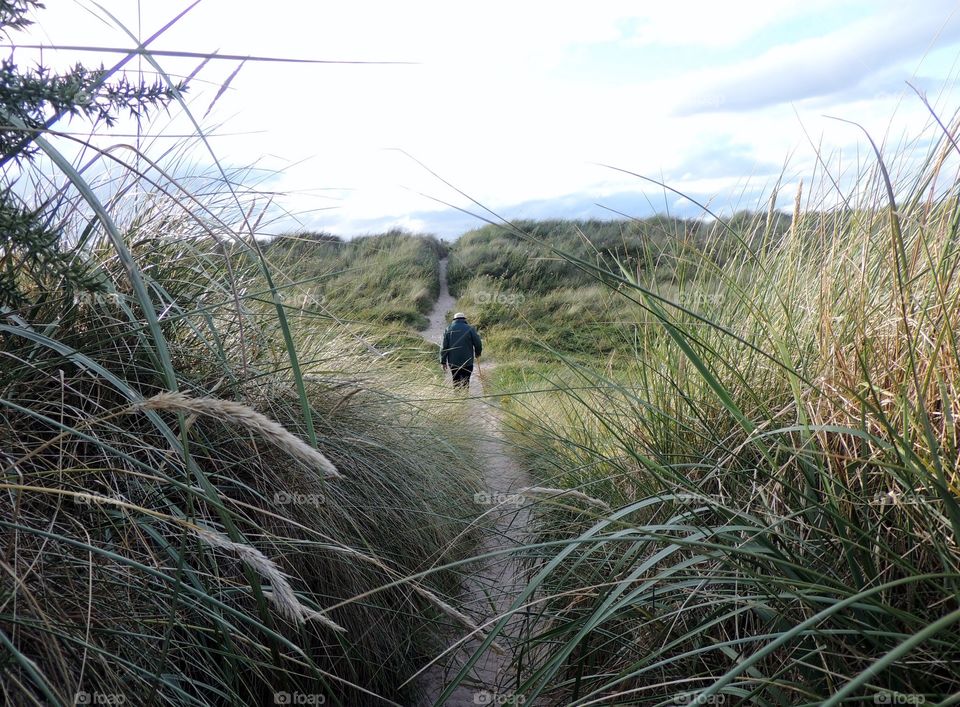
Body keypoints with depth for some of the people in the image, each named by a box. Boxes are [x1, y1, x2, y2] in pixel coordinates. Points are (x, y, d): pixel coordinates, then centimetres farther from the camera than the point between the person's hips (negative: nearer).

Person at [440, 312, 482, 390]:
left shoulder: (448, 329, 3)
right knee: (465, 382, 4)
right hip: (467, 362, -2)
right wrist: (477, 353, 17)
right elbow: (478, 343, -3)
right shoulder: (470, 329, -2)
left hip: (453, 362, 2)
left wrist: (443, 361, 5)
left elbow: (444, 346, 0)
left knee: (456, 381, 13)